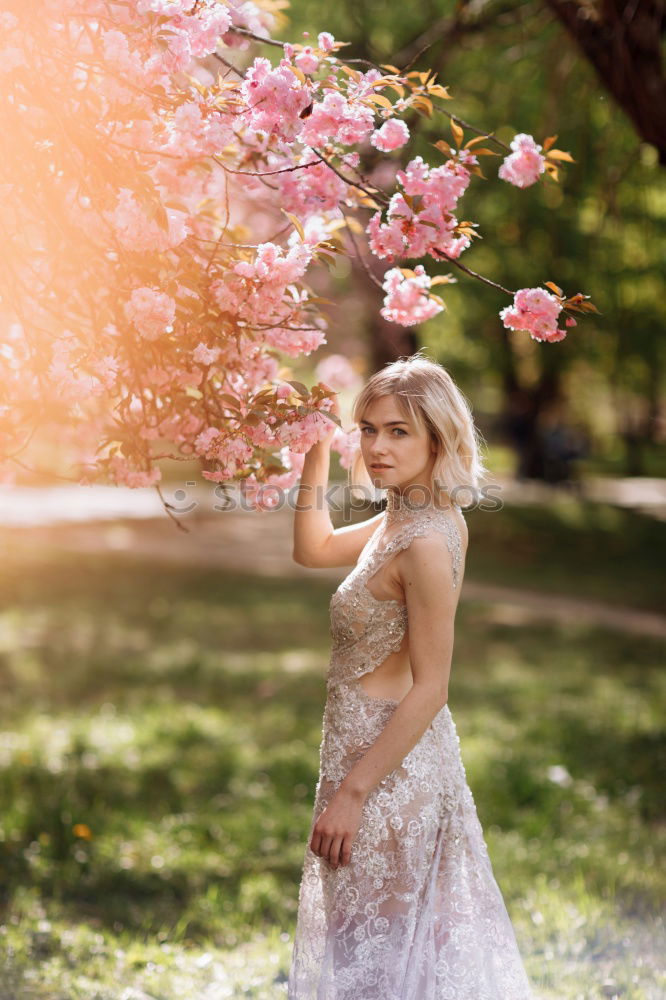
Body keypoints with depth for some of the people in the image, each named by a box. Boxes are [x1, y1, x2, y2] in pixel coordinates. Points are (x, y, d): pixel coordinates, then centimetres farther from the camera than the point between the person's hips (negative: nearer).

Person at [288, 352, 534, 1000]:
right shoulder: (409, 516, 3)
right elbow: (314, 550, 18)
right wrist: (315, 454, 9)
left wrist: (352, 793, -21)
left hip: (387, 760, -9)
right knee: (421, 935, 20)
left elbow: (430, 687, -23)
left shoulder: (426, 543, -24)